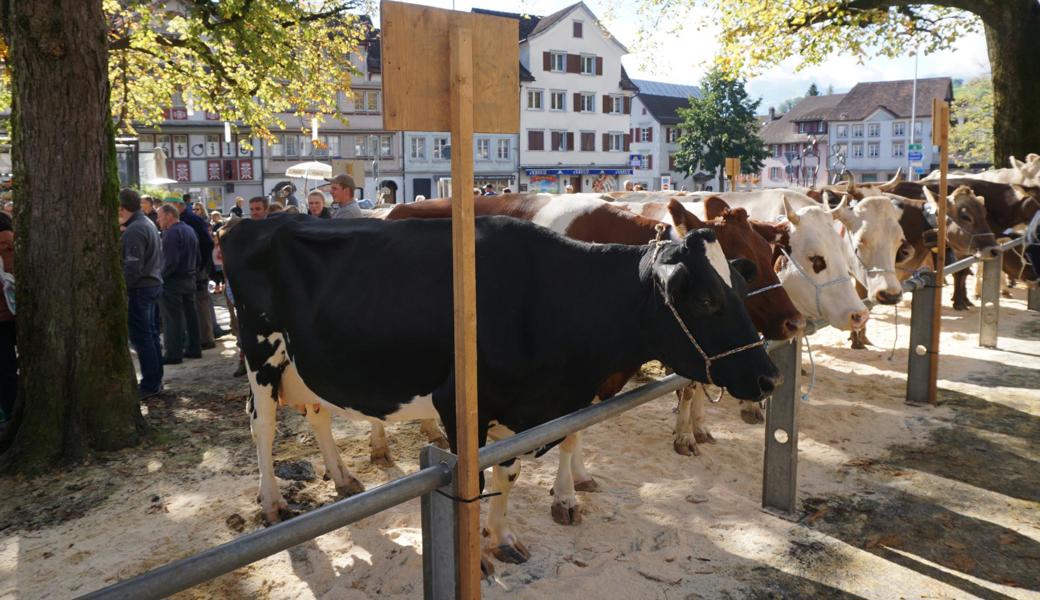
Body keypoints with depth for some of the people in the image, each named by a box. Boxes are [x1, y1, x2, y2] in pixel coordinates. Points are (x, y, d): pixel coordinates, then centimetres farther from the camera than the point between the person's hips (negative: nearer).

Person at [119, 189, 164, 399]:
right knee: (150, 334, 14)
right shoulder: (149, 224, 14)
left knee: (141, 337, -4)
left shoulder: (134, 230, -17)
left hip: (139, 289, -10)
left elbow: (133, 266, -23)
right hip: (154, 284, 10)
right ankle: (156, 380, 21)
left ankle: (150, 384, -1)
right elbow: (159, 258, 19)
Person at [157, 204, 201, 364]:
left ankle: (174, 354, -2)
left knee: (173, 318, -4)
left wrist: (161, 276, -13)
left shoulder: (172, 233, -16)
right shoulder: (189, 230, 13)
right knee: (190, 314, 13)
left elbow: (170, 261, -23)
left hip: (173, 281, -9)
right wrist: (191, 270, 17)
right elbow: (197, 257, 16)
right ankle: (194, 349, 19)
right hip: (190, 279, 9)